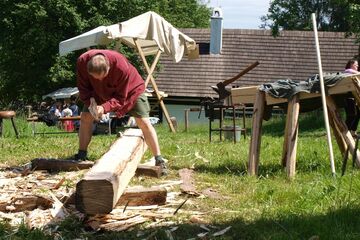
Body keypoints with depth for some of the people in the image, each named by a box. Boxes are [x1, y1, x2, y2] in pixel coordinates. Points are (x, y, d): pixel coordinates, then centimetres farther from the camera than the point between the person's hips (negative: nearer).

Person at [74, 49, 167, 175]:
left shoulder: (122, 66, -43)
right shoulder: (82, 62, -32)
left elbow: (121, 97, -31)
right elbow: (83, 88, -14)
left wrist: (105, 107, -46)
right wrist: (91, 103, -31)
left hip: (130, 89, -4)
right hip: (100, 91, 4)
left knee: (144, 122, -14)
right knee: (85, 117, -4)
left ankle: (159, 160, -9)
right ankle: (81, 155, 9)